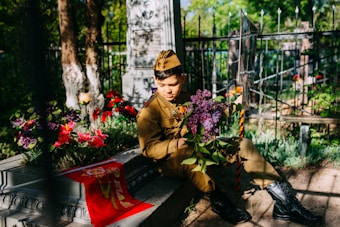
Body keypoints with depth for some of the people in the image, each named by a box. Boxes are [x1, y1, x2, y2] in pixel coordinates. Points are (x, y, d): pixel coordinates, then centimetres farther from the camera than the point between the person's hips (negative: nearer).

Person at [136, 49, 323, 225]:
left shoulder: (187, 99, 6)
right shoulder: (149, 111, -11)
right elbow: (149, 148, -15)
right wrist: (177, 144, -30)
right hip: (171, 160, -6)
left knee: (242, 144, -8)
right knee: (189, 157, -41)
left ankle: (284, 203, -8)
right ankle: (219, 201, -14)